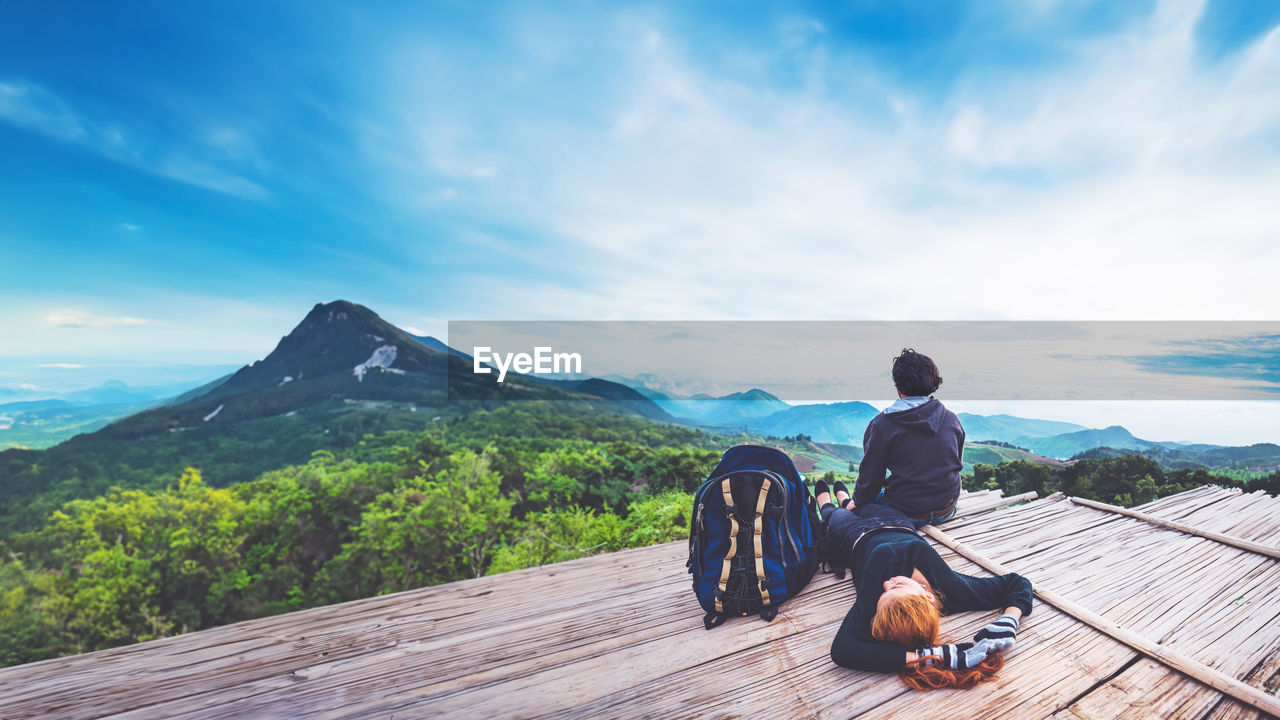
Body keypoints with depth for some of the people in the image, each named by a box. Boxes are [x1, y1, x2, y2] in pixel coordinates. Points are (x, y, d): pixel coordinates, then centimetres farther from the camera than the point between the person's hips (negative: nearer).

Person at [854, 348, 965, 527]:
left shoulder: (882, 424, -17)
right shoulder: (951, 419, -1)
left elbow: (870, 475, -11)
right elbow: (955, 464, 13)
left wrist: (857, 502, 7)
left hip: (907, 514, -5)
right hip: (946, 511, 6)